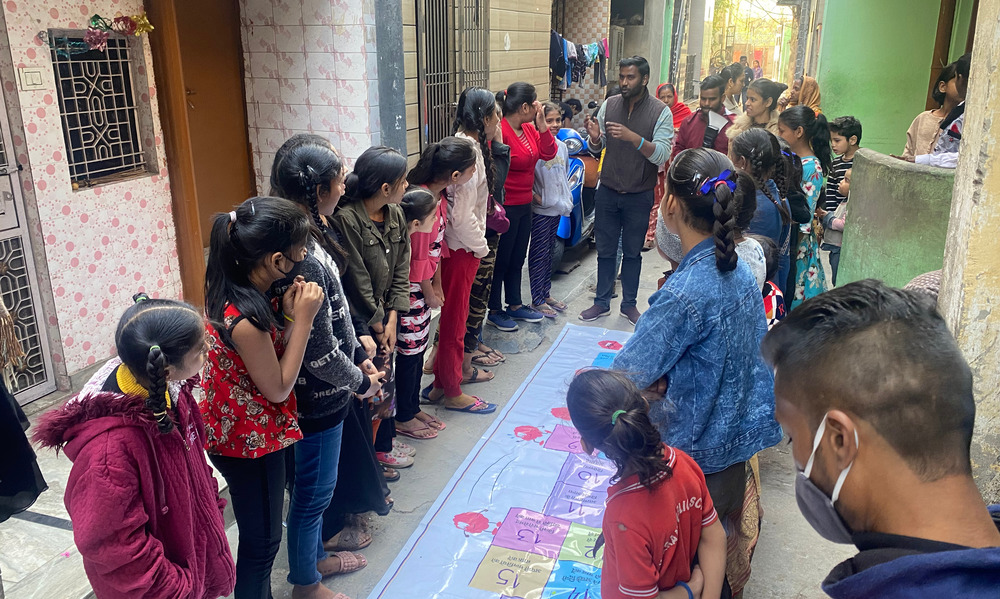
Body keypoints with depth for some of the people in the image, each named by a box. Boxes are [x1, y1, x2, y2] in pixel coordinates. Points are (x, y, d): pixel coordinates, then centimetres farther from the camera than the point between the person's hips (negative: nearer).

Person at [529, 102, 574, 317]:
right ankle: (537, 300, 9)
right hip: (541, 209, -8)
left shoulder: (562, 146, 9)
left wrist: (567, 199, 11)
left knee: (549, 251, 17)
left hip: (557, 208, 8)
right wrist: (534, 196, -20)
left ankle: (546, 293, 29)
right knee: (539, 253, 0)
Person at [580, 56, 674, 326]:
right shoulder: (609, 104, 0)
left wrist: (633, 137, -33)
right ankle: (602, 302, 25)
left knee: (633, 252, 12)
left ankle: (629, 304, 27)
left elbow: (662, 155, -19)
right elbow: (597, 148, 7)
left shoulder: (661, 112, -10)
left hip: (639, 195, -2)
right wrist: (595, 138, -17)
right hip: (608, 191, 2)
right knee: (605, 250, 11)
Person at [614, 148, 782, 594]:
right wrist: (661, 377, -3)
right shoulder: (739, 269, -3)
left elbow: (627, 377, -25)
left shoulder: (684, 293, -31)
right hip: (738, 433, 8)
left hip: (696, 447, -8)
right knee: (725, 535, 27)